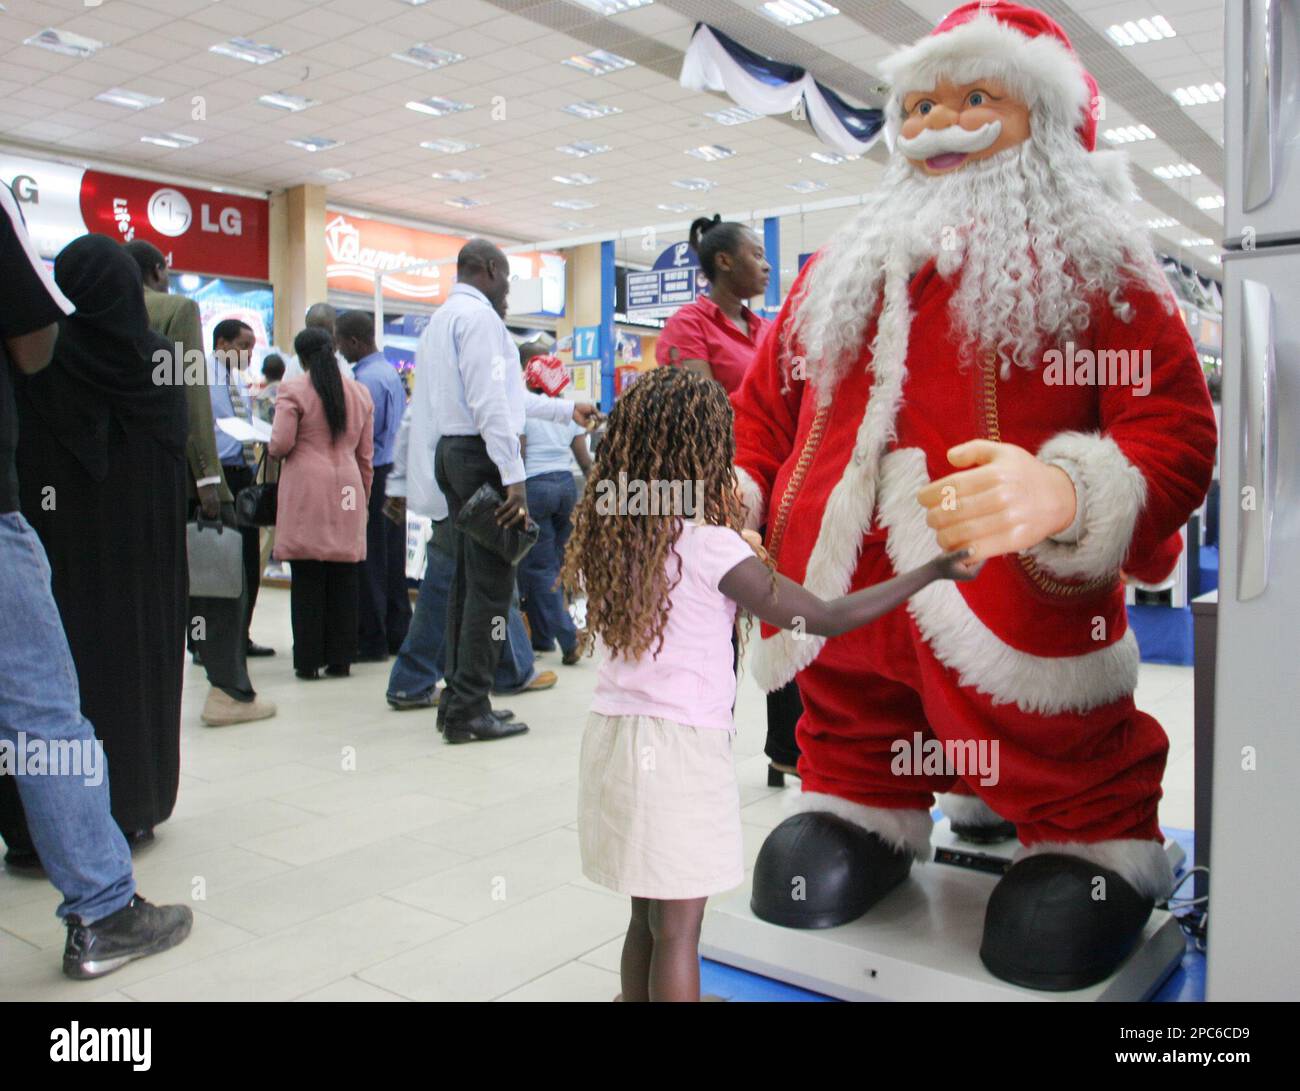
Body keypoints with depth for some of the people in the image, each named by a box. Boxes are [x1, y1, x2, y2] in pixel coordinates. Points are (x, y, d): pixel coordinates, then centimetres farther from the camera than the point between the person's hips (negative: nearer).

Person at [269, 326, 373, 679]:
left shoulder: (293, 389, -3)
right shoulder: (360, 393, 12)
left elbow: (280, 443, -8)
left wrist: (273, 449, 14)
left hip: (306, 490, -4)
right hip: (347, 491, 4)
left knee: (307, 578, 0)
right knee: (343, 578, 6)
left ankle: (308, 660, 3)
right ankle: (340, 659, 10)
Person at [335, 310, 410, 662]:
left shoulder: (365, 379, -16)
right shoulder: (391, 372, 14)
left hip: (370, 476, -9)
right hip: (395, 472, 9)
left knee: (368, 562, -3)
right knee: (393, 559, 12)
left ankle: (371, 641, 3)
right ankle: (397, 634, 18)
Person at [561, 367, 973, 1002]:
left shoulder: (606, 530, 1)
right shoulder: (709, 544, -16)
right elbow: (825, 617, -15)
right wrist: (935, 570, -7)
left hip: (611, 732, 6)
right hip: (679, 742, -6)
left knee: (647, 918, 19)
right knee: (677, 931, 7)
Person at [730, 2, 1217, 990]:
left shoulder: (1099, 270, 3)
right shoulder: (841, 274, 17)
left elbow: (1177, 434, -7)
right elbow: (762, 412, 19)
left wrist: (1068, 492, -29)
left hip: (1022, 635, -4)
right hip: (852, 647, 4)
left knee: (1048, 948, 2)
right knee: (798, 892, 12)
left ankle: (1102, 851, 32)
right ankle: (875, 819, 39)